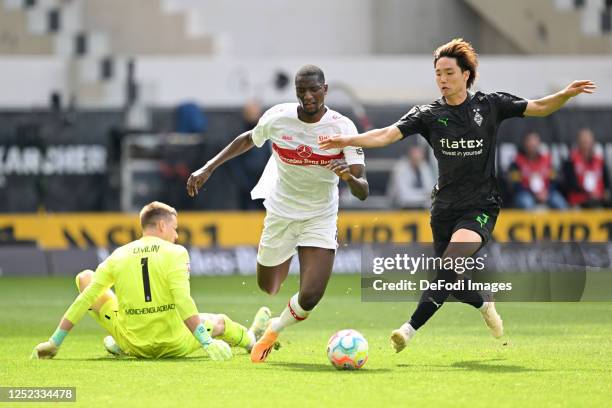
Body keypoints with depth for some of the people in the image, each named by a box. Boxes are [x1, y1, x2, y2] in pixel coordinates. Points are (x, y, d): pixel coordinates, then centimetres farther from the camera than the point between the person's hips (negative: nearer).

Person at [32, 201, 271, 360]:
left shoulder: (118, 256, 0)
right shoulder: (175, 253, -9)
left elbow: (84, 301, -1)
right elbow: (183, 301, -22)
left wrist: (54, 342, 5)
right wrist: (207, 343, -24)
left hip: (133, 344, 2)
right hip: (173, 346, -2)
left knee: (85, 278, 20)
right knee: (219, 322, 29)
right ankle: (251, 339, 62)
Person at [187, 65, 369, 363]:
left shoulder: (343, 127, -19)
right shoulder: (277, 117, -13)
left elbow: (362, 192, -22)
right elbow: (248, 140, 11)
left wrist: (350, 177, -45)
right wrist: (208, 168, 5)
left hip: (320, 218, -2)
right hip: (280, 214, 2)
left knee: (310, 297, -16)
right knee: (266, 293, 9)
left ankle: (273, 330, 17)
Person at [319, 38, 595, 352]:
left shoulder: (489, 105, 0)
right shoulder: (429, 114, 0)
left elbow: (539, 108, 5)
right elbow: (387, 134, -11)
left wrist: (566, 94, -14)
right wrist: (347, 140, -26)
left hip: (481, 206, -3)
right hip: (445, 207, 3)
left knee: (451, 264, -26)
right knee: (452, 281, 11)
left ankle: (411, 329, -29)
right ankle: (486, 307, 44)